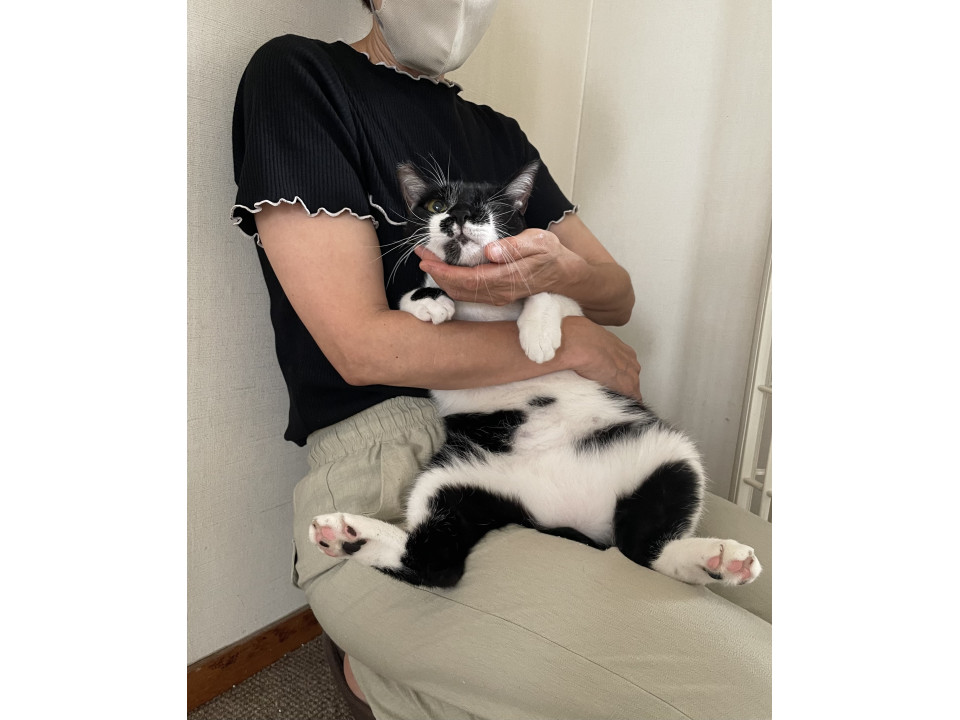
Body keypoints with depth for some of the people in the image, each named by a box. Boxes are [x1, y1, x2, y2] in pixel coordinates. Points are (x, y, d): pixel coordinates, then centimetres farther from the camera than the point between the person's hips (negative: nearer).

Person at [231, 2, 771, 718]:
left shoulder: (499, 135, 20)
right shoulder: (296, 75, 0)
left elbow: (618, 297, 15)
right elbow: (362, 347, -12)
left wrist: (561, 270, -11)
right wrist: (573, 342, -4)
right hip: (383, 471, -7)